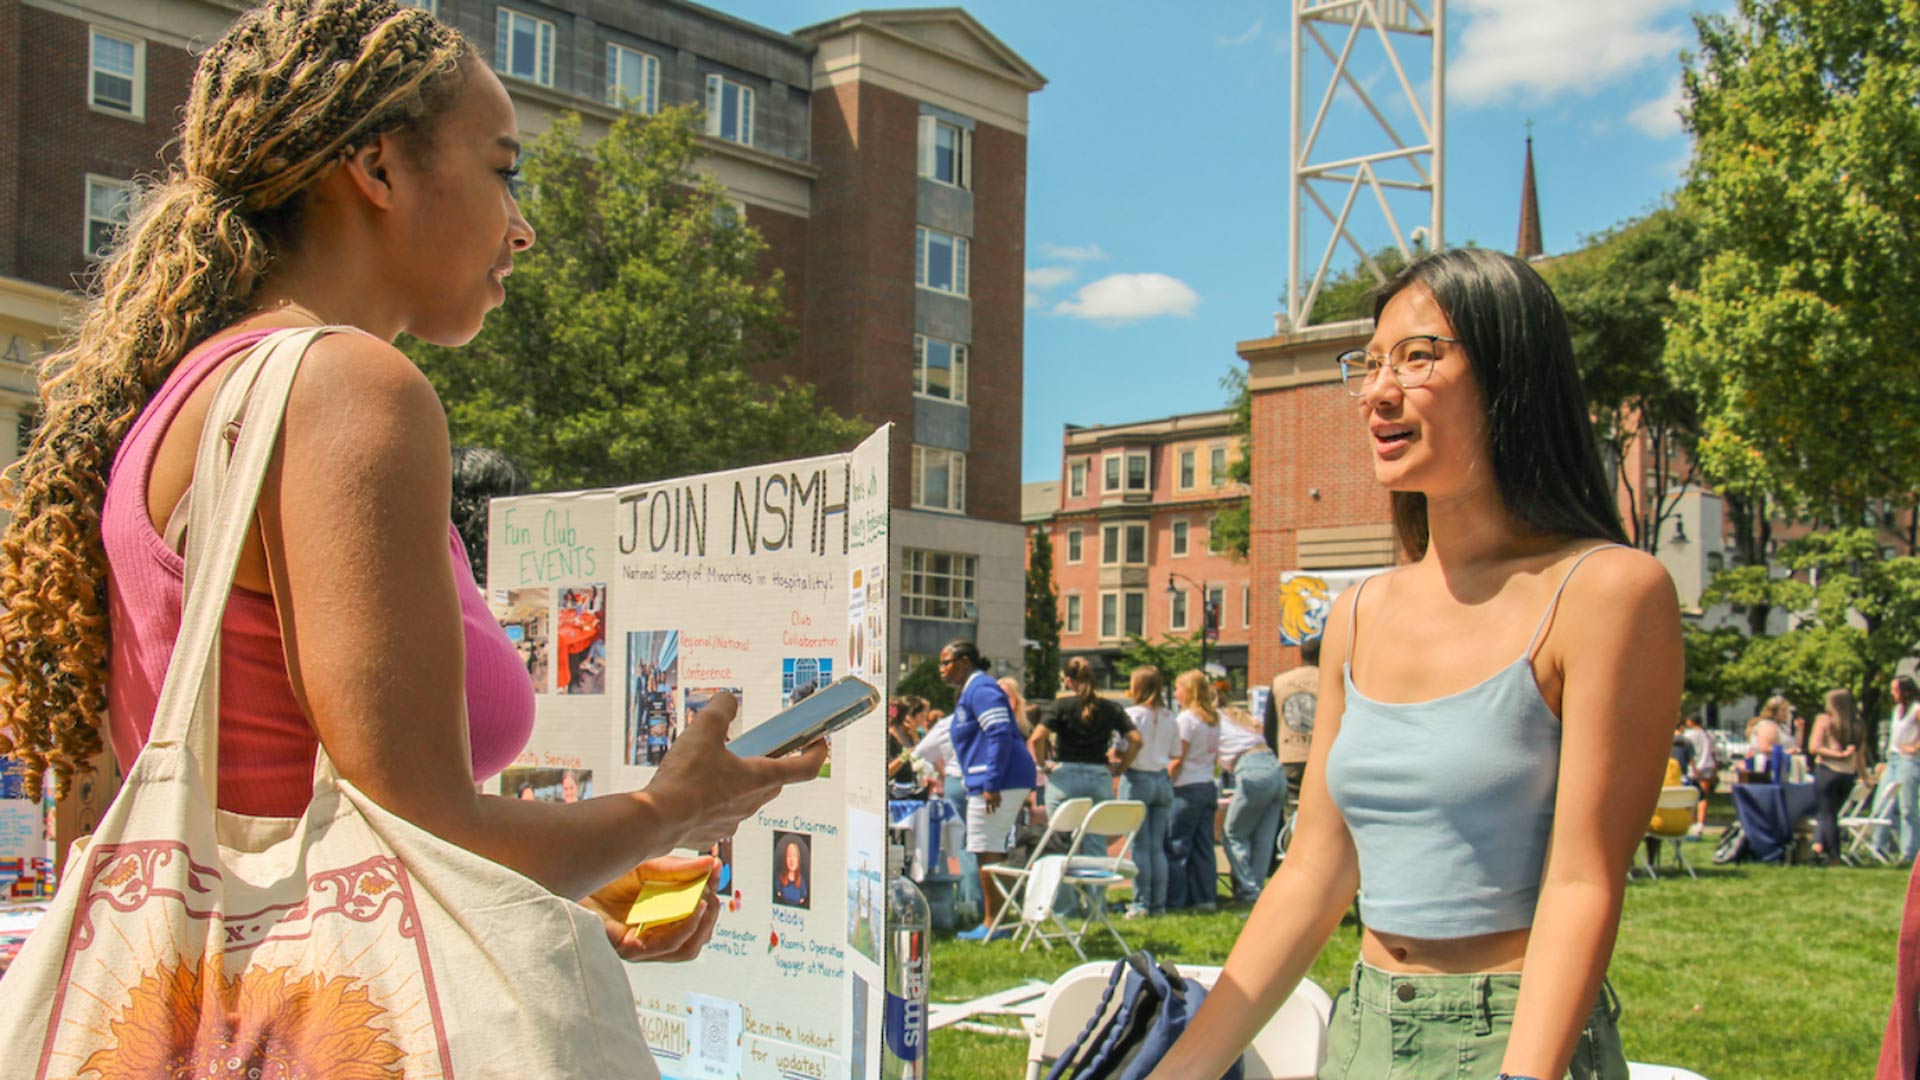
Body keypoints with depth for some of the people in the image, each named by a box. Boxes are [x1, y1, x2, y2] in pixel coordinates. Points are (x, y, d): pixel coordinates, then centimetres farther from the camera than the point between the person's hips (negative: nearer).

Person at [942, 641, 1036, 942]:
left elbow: (1001, 734, -21)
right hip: (1009, 782, 11)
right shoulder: (971, 691, 22)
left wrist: (992, 784, -24)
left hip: (1000, 781, -11)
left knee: (988, 852, -7)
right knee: (992, 852, 13)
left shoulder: (980, 689, -11)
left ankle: (993, 924, -3)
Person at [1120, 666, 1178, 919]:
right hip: (1162, 780, 5)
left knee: (1140, 846, -1)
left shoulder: (1132, 714, -10)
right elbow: (1175, 754, 10)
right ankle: (1159, 903, 9)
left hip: (1137, 779, -5)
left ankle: (1141, 903, -1)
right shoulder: (1169, 717, 6)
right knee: (1158, 847, 8)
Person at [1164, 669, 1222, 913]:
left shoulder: (1185, 719, -11)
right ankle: (1205, 897, 10)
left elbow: (1177, 760, -14)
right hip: (1209, 785, 8)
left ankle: (1174, 900, -1)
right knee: (1203, 845, 10)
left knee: (1176, 846, -2)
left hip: (1187, 788, -8)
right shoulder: (1213, 719, 12)